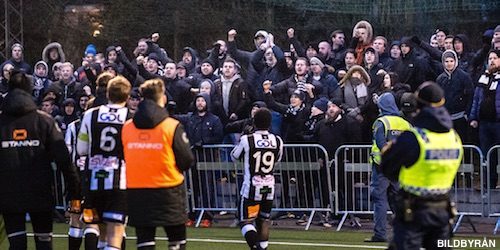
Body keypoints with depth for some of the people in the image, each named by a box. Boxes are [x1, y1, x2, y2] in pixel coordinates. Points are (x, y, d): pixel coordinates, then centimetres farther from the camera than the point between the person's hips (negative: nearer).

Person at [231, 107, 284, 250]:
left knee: (246, 221, -2)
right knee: (263, 221, 18)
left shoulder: (247, 140, -13)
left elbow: (234, 157, 5)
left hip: (252, 186, -4)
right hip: (269, 187, 4)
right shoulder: (277, 141, -3)